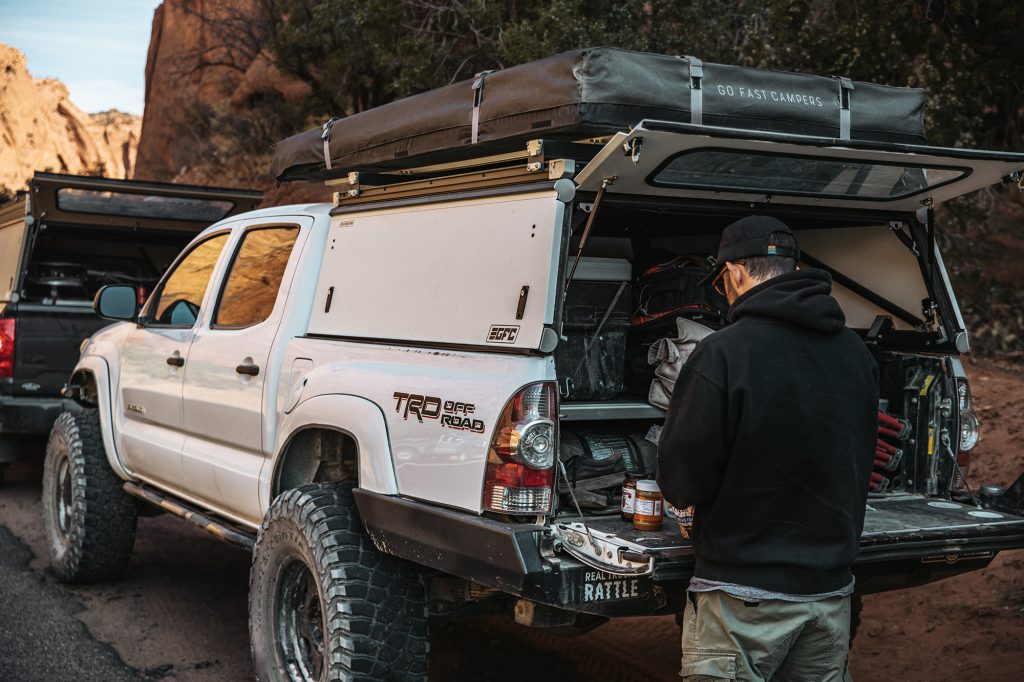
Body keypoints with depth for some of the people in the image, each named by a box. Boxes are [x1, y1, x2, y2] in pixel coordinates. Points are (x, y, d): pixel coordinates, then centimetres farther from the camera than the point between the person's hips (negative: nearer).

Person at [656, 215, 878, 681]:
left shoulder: (722, 353, -17)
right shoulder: (856, 353, 4)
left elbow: (681, 483, -15)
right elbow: (859, 467, 11)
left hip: (745, 596, -6)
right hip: (832, 590, 6)